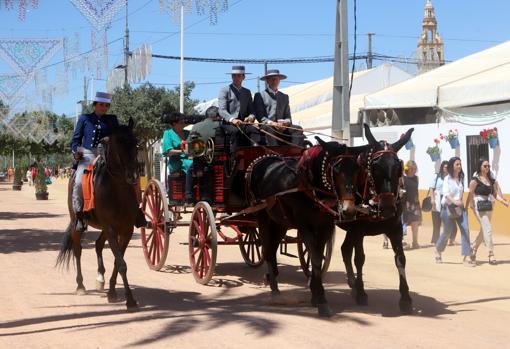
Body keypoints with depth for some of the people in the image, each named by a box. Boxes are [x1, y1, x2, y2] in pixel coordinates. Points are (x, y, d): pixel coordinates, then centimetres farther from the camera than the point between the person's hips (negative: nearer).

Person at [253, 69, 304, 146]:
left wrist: (286, 122, -6)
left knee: (298, 129, -22)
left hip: (282, 127, 4)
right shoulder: (259, 95, 10)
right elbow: (259, 116, 1)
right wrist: (271, 123, -17)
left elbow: (288, 117, 19)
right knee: (269, 128, -37)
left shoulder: (285, 97, 24)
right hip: (266, 126, -4)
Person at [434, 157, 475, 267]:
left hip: (460, 207, 5)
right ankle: (438, 250, 32)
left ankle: (467, 257, -11)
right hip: (448, 207, -5)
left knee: (465, 229, -10)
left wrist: (461, 201, 12)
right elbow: (445, 193, -24)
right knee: (447, 232, 4)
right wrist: (454, 201, -39)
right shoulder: (447, 179, -10)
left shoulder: (461, 178, 9)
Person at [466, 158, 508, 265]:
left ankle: (473, 248, 32)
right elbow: (470, 194, -9)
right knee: (487, 229, -11)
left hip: (488, 206, 7)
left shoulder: (491, 180, 12)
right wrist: (466, 207, -12)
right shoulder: (475, 179, -8)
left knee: (484, 230, 14)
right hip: (479, 206, -7)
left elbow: (495, 194, 11)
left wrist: (504, 202, -3)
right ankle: (491, 254, -7)